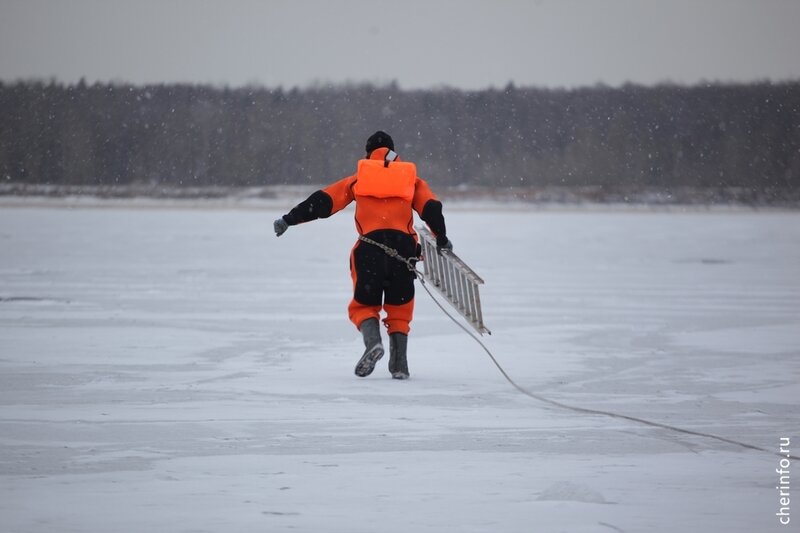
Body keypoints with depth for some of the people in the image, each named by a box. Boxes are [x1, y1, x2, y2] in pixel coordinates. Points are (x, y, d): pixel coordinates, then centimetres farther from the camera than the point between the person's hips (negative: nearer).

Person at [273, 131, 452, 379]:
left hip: (369, 245, -1)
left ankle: (372, 342, -18)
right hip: (403, 245, 1)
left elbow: (323, 201, 14)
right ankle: (399, 363, 2)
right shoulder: (410, 178, 22)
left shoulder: (359, 179, 20)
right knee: (399, 309, 14)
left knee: (364, 304, 11)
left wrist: (289, 219, 15)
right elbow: (431, 209, 9)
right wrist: (442, 241, 16)